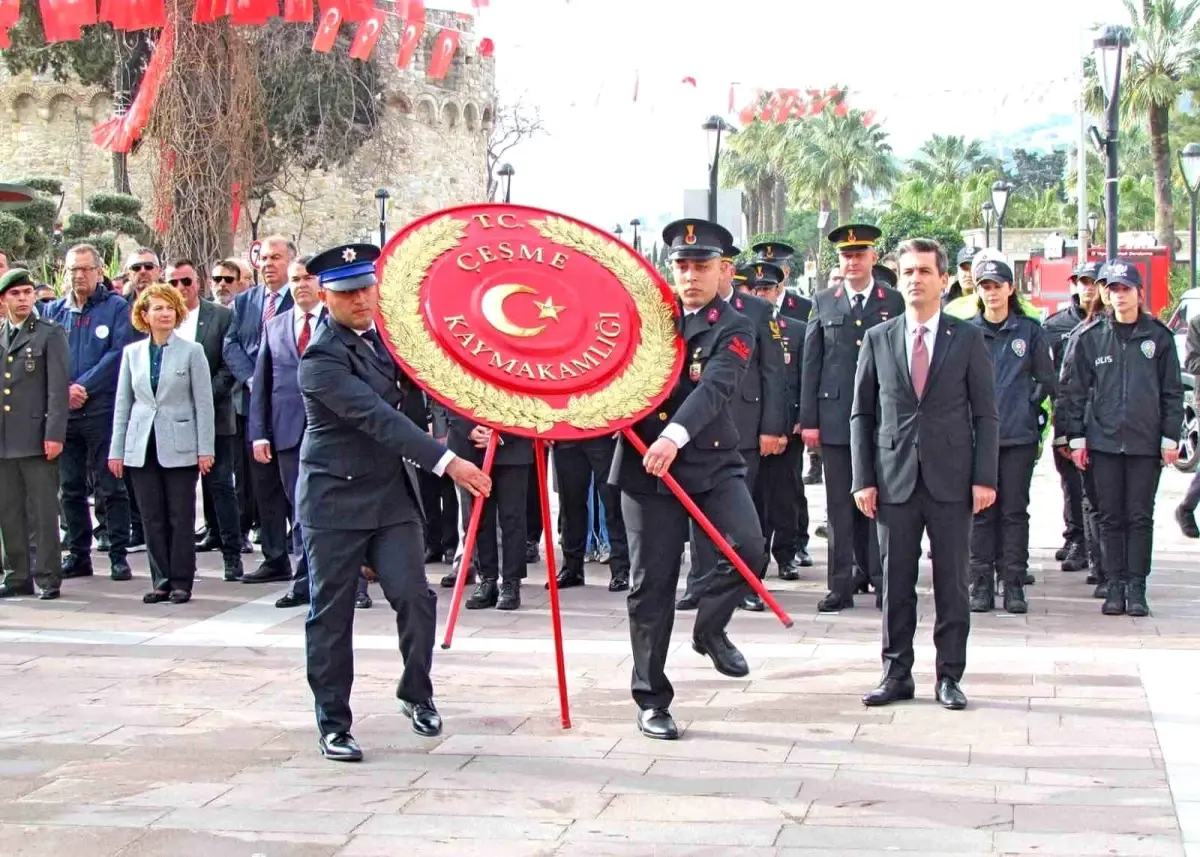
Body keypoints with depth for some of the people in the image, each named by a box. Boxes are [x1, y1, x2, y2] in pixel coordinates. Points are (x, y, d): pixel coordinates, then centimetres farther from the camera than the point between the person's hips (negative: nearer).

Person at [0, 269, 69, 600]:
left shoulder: (50, 334, 0)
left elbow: (58, 388, -5)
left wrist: (54, 435, -12)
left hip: (36, 438, -4)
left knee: (43, 511, -2)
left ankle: (48, 577, 4)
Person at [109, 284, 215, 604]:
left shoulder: (192, 351, 0)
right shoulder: (132, 352, 9)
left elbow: (204, 403, -1)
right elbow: (122, 403, 10)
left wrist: (206, 449, -7)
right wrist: (116, 450, 6)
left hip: (179, 446, -3)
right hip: (143, 446, 3)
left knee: (181, 517, 1)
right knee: (152, 518, 5)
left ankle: (181, 581, 8)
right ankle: (161, 580, 12)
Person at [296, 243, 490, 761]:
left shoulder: (386, 338, 5)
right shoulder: (321, 359, -18)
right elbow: (377, 417, -27)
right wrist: (446, 463, -34)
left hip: (392, 494, 5)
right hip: (336, 499, -5)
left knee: (414, 598, -4)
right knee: (331, 615, 3)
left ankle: (416, 694, 19)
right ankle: (333, 723, 14)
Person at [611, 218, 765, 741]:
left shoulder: (733, 329, -3)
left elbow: (715, 387, -20)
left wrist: (675, 435, -36)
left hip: (711, 461, -2)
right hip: (645, 465, 2)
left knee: (747, 548, -22)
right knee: (651, 584, 2)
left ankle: (710, 629, 8)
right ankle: (651, 700, 13)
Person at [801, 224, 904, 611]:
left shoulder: (895, 303, 5)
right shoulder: (823, 303, 9)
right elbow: (810, 365, 8)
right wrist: (808, 419, 2)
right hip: (835, 416, 1)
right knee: (840, 505, 4)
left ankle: (882, 579, 8)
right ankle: (842, 583, 8)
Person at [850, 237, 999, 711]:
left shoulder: (968, 338, 4)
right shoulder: (877, 339, 7)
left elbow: (985, 414, 3)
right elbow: (862, 413, 8)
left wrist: (984, 477, -5)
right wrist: (863, 478, 1)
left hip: (950, 479, -1)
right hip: (895, 477, 1)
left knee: (952, 582, 3)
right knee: (896, 582, 5)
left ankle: (949, 676, 12)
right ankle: (897, 673, 14)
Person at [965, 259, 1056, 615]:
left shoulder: (1029, 331, 6)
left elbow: (1046, 381, 11)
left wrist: (1029, 409, 4)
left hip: (1019, 437, 0)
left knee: (1015, 511, 2)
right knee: (980, 511, 1)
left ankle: (1014, 584, 6)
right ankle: (981, 583, 6)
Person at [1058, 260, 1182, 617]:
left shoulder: (1158, 336, 4)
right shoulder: (1090, 336, 3)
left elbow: (1172, 391, 7)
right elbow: (1072, 389, 5)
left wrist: (1170, 437, 1)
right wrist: (1076, 437, 1)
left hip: (1146, 442, 0)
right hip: (1104, 441, 0)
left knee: (1140, 518, 3)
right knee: (1111, 518, 4)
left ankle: (1136, 588, 8)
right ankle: (1115, 587, 10)